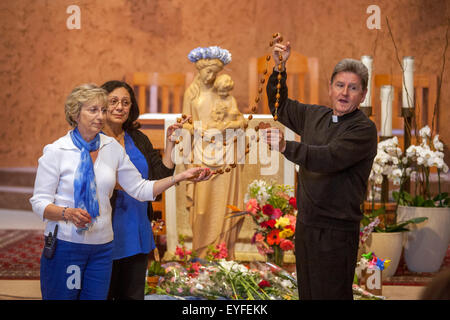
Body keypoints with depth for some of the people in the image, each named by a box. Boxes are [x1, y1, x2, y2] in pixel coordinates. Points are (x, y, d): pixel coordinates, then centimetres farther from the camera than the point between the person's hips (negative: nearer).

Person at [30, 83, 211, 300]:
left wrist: (181, 176, -1)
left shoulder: (112, 148, 6)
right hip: (65, 245, -4)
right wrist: (68, 213, -26)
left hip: (102, 247, 4)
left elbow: (140, 189, 10)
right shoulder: (55, 151, -6)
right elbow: (39, 202, -7)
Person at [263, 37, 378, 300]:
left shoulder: (364, 129, -13)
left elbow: (329, 158, -25)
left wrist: (287, 147, -35)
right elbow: (280, 107, 26)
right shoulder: (315, 115, 11)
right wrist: (280, 68, 12)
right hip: (306, 223, 7)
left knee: (330, 294, -4)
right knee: (307, 293, 14)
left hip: (336, 231, -7)